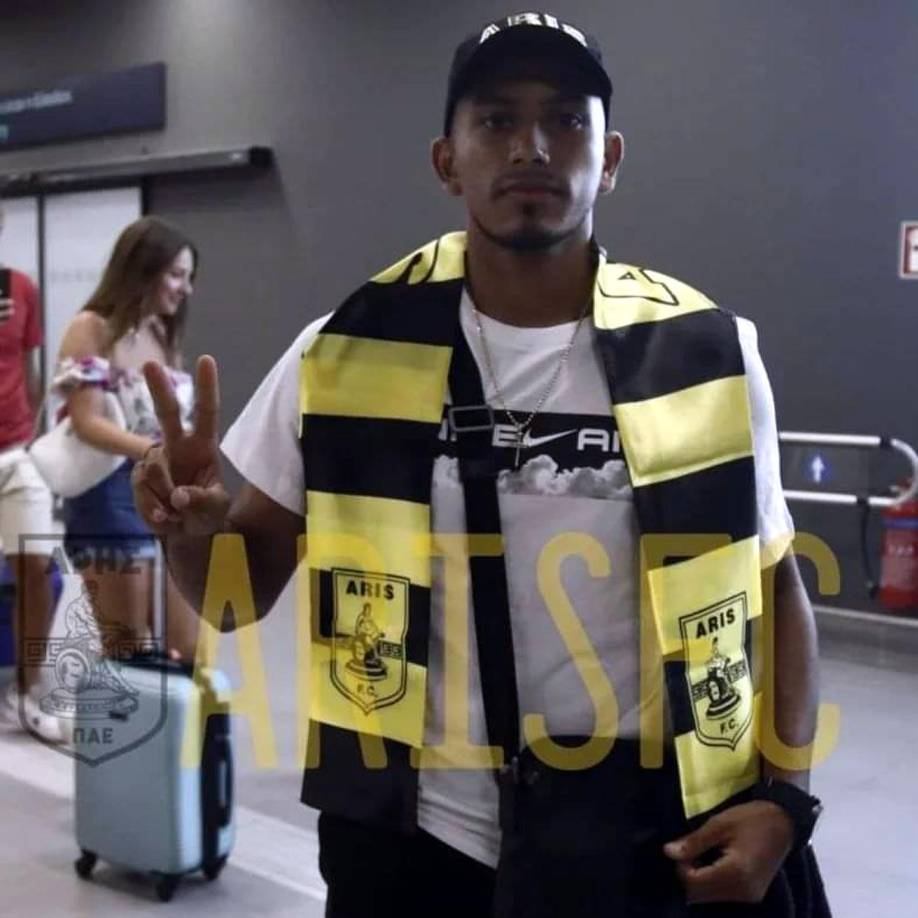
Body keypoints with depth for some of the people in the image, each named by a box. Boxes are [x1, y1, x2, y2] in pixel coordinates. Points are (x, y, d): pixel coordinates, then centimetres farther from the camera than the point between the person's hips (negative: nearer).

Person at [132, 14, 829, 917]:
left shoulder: (709, 356, -5)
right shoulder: (347, 354, -6)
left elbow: (773, 584, 5)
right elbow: (238, 591, 1)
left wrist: (783, 794, -6)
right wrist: (193, 529, -20)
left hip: (654, 843, 0)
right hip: (416, 843, 0)